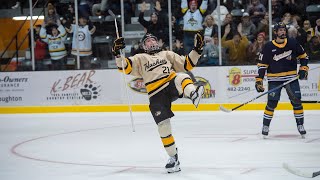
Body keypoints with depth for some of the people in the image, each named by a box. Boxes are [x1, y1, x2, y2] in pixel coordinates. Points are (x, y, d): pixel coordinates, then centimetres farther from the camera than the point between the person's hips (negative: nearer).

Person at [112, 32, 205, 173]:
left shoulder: (167, 54, 27)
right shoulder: (140, 58, 22)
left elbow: (187, 64, 22)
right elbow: (125, 67, 6)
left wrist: (197, 50, 11)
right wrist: (117, 54, -11)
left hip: (172, 84, 0)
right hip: (157, 95, 0)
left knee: (180, 77, -34)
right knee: (163, 125, -10)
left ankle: (193, 93, -67)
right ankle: (173, 158, -1)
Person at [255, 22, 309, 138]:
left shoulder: (292, 43, -1)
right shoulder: (268, 47, -6)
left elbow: (303, 56, 12)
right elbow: (262, 65, -4)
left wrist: (303, 69, 0)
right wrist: (259, 81, -10)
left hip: (291, 77, 2)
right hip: (274, 79, -2)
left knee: (296, 101, -2)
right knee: (272, 103, -7)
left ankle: (300, 125, 9)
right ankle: (265, 126, 7)